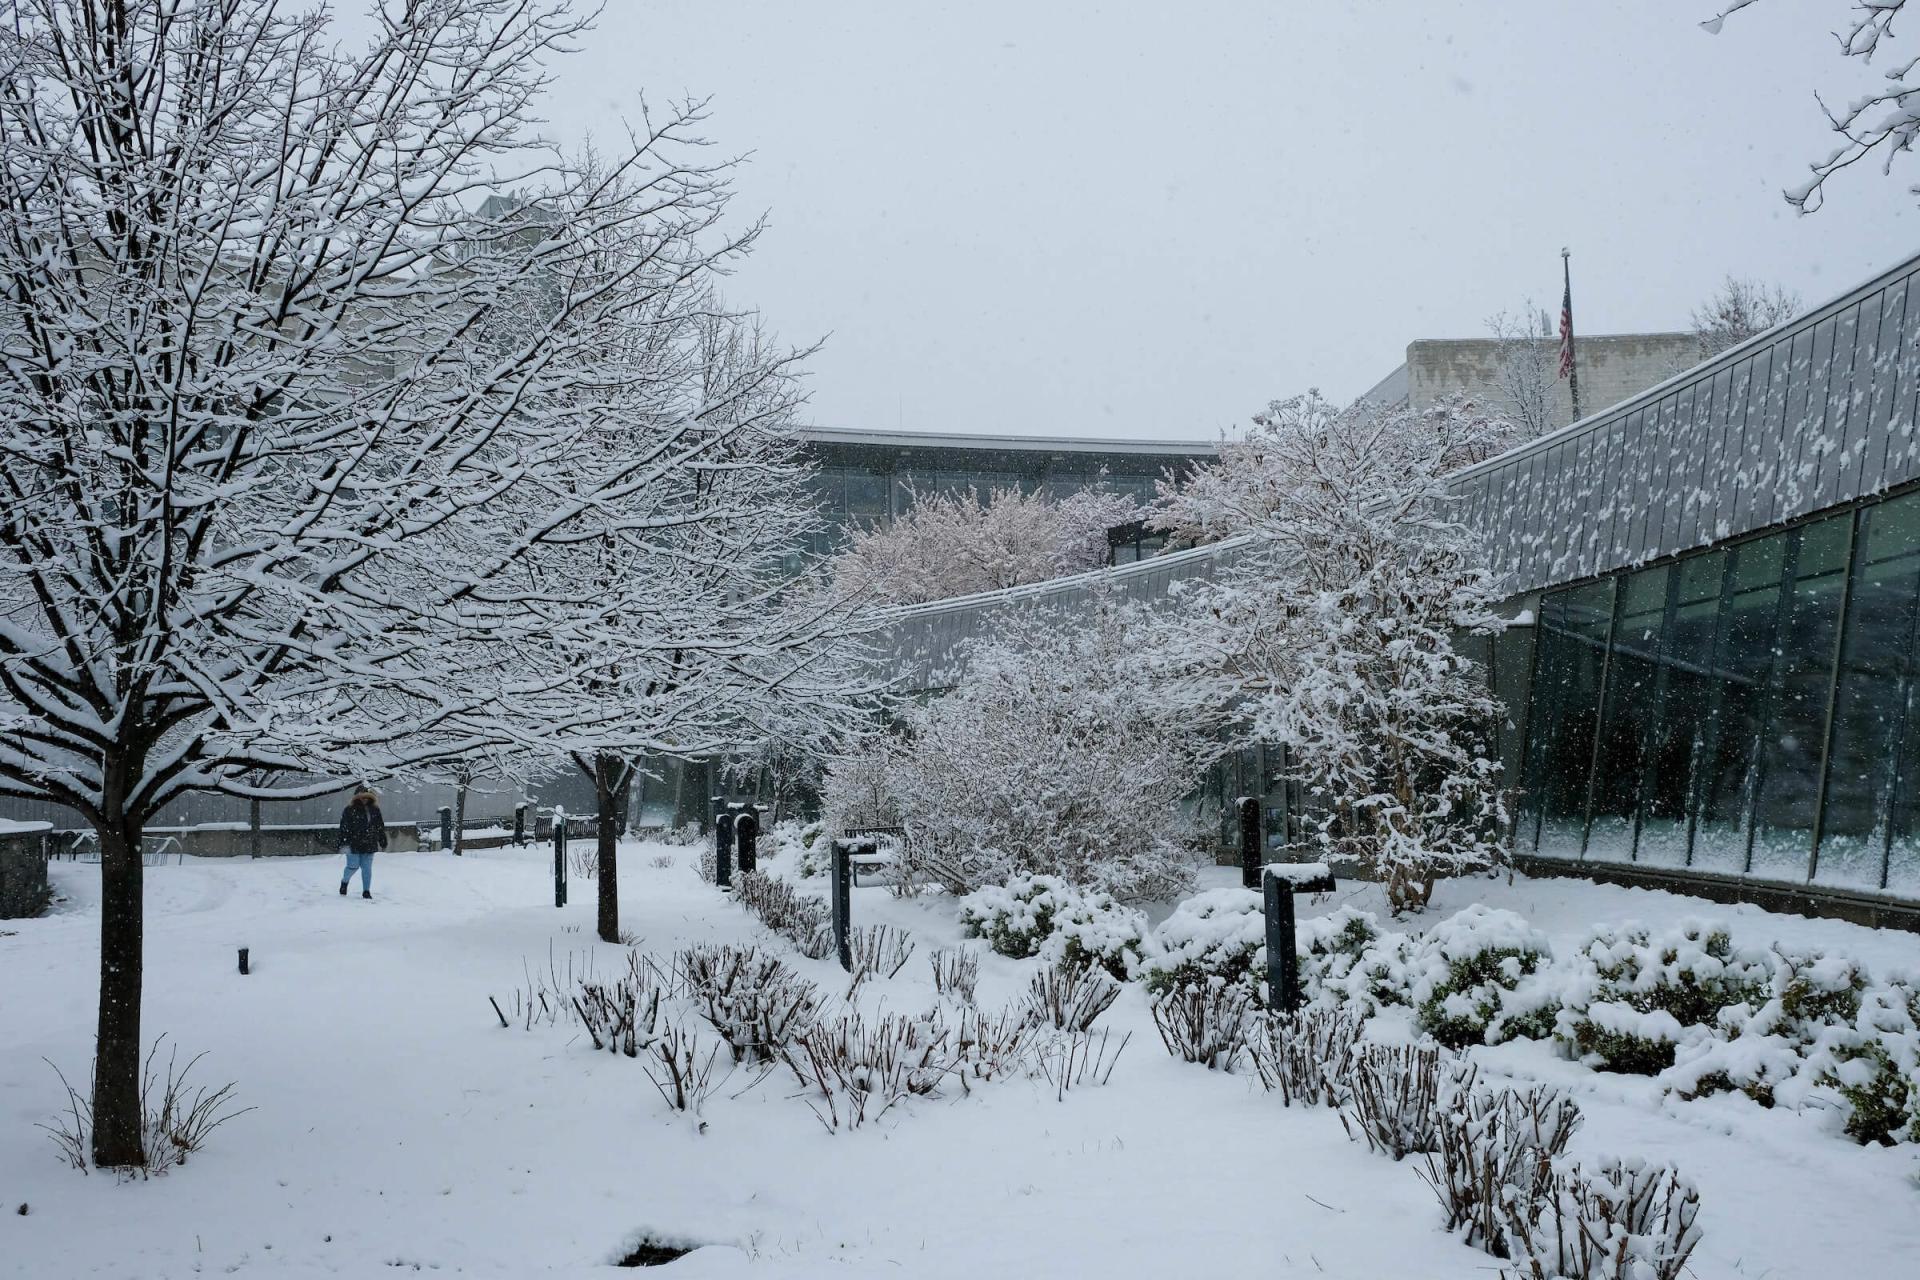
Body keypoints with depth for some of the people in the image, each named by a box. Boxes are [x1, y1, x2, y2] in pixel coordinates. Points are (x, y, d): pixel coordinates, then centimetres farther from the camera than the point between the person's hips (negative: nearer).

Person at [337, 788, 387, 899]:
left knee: (367, 868, 4)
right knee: (353, 866, 0)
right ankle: (344, 882, 29)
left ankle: (366, 891, 11)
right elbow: (344, 828, -10)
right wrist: (344, 843, -17)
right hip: (354, 844, -4)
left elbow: (380, 827, 17)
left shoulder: (374, 810, 10)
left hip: (369, 845, 4)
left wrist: (383, 841, 17)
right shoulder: (350, 810, -6)